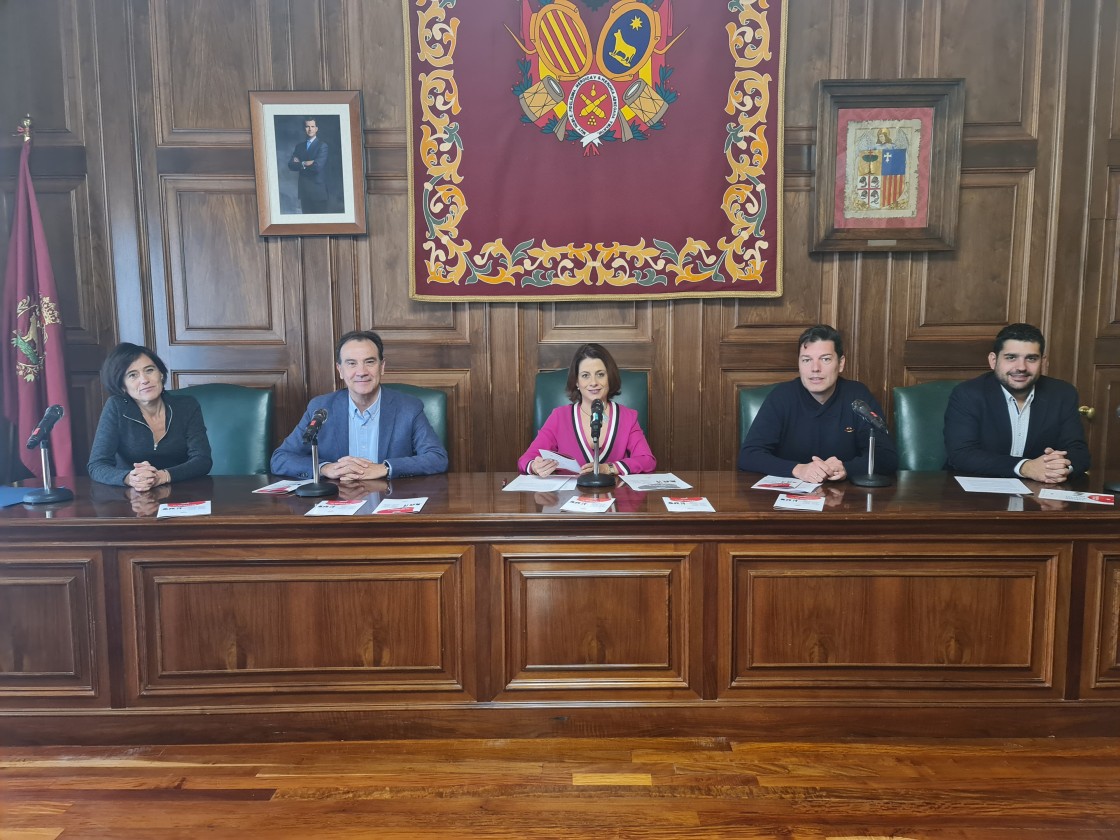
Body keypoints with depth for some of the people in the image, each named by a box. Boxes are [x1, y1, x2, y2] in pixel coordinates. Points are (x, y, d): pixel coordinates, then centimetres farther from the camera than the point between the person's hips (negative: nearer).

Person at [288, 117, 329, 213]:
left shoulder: (322, 146, -3)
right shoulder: (299, 145, 13)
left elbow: (317, 166, -15)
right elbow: (291, 165, 3)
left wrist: (301, 164, -3)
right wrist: (305, 164, -11)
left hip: (318, 190, -5)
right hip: (304, 190, 5)